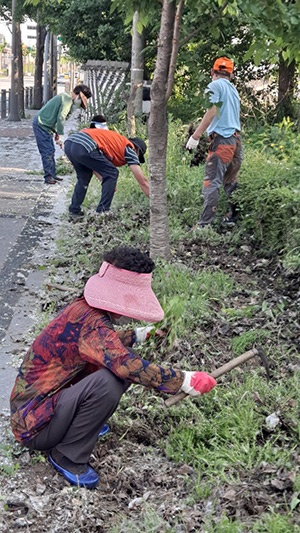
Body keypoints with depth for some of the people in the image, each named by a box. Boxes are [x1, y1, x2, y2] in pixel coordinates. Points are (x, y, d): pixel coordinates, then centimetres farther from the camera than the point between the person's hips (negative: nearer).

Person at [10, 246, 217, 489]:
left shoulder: (84, 308, 1)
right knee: (107, 383, -33)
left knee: (122, 358, 3)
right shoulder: (92, 323, -27)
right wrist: (184, 380, -31)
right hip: (34, 426, -9)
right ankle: (67, 456, -11)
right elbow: (130, 366, -39)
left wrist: (138, 335, 28)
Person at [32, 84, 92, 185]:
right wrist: (59, 136, -17)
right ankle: (48, 176, -4)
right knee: (47, 152, -8)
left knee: (51, 150, 13)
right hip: (41, 125, -10)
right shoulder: (67, 100, -17)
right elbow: (61, 118, -23)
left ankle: (52, 175, 19)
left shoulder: (65, 97, 15)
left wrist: (56, 133, 11)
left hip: (43, 125, 10)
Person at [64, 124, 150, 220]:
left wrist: (107, 182, 27)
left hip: (68, 143, 9)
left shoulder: (115, 140, 34)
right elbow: (143, 181, 11)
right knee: (112, 174, 8)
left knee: (83, 177, 30)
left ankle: (74, 211, 29)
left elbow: (92, 165, 34)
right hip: (84, 146, -9)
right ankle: (101, 212, 8)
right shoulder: (129, 148, 12)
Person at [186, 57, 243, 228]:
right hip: (236, 139, 8)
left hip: (222, 139, -8)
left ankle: (205, 224, -17)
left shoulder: (215, 86, -3)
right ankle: (234, 218, 20)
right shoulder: (233, 89, 20)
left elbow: (212, 112, -14)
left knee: (212, 183, -12)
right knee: (231, 182, 17)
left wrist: (196, 136, -16)